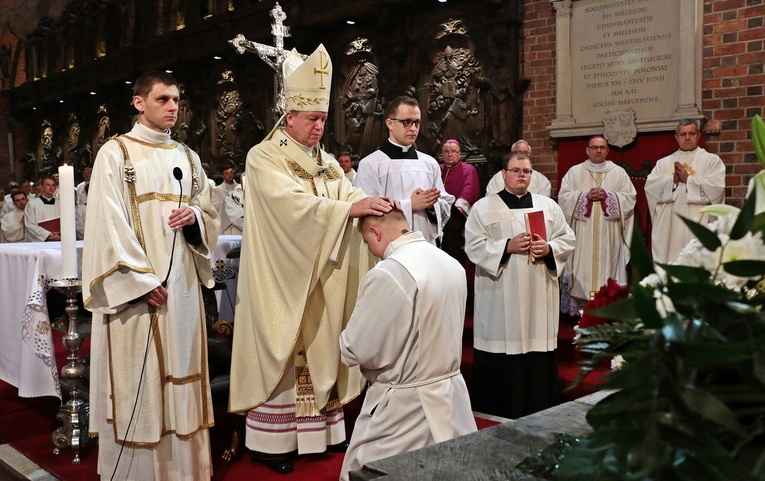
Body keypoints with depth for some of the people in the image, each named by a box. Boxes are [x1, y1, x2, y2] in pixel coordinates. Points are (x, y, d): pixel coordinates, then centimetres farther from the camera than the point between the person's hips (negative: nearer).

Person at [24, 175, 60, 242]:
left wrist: (60, 235, -9)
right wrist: (48, 235, -10)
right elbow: (30, 225, -1)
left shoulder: (60, 205, 16)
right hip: (38, 241, -2)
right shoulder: (32, 204, 8)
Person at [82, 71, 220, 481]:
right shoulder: (115, 153, -1)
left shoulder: (187, 157, 15)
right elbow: (108, 223, -9)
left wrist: (195, 215, -7)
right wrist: (139, 279, -16)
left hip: (181, 281, 5)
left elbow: (209, 212, 17)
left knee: (180, 368, 8)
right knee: (136, 375, -1)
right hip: (134, 283, -5)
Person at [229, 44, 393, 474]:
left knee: (320, 347, 10)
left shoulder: (327, 163, 13)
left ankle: (319, 427, 21)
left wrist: (376, 206, -24)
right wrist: (348, 209, -34)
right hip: (283, 277, -6)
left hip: (321, 278, 6)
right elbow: (293, 203, -25)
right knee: (280, 351, 0)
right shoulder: (264, 158, -9)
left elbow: (352, 196, -1)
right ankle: (272, 438, 10)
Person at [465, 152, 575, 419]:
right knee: (500, 361, -3)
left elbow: (567, 239, 10)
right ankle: (498, 418, 7)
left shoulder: (549, 206, 14)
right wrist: (508, 247, -15)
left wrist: (548, 249, -10)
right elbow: (474, 246, -4)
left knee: (539, 361, 3)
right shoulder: (483, 208, 4)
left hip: (539, 297, 3)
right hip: (500, 299, -3)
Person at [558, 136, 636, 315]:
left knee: (607, 265, -2)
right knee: (583, 269, -3)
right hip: (582, 234, 0)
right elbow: (563, 197, 0)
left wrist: (607, 196, -11)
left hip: (609, 234, 1)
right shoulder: (574, 171, 9)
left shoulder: (619, 172, 11)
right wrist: (586, 196, -12)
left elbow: (630, 198, 3)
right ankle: (581, 306, 0)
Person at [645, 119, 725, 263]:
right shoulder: (664, 162, 17)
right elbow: (649, 185, 3)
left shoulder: (711, 160, 10)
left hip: (698, 225, -2)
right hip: (668, 226, 2)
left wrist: (688, 179, -6)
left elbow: (717, 187, -6)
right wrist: (672, 179, -9)